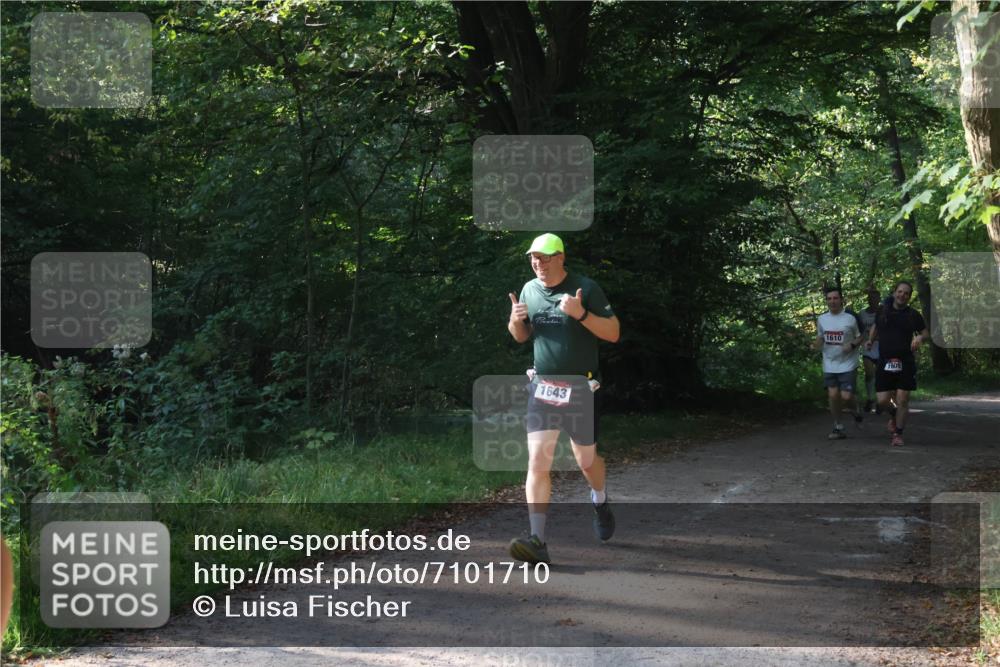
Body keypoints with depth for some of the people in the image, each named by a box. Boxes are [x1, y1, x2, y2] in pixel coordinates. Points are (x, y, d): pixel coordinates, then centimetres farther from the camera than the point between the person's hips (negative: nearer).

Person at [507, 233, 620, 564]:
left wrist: (581, 314, -25)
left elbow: (613, 333, -10)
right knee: (537, 462, -10)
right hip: (542, 387, 3)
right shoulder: (530, 289, 8)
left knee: (586, 459, 12)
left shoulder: (586, 288, -7)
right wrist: (515, 320, -4)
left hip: (579, 388, -3)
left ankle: (600, 502, 47)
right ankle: (537, 541, -15)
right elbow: (522, 336, 20)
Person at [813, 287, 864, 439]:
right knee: (833, 395, -3)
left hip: (847, 365, -3)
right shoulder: (822, 319, 6)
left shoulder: (850, 319, -4)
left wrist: (852, 345, -15)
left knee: (846, 396, -10)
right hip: (829, 365, 3)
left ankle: (856, 410, 25)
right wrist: (816, 344, -8)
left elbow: (859, 338, 6)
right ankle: (838, 427, 12)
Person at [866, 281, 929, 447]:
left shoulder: (913, 315, 3)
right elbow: (875, 327, 24)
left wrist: (920, 338, -9)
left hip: (905, 364, -1)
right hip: (884, 363, 1)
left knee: (902, 400, -4)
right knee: (883, 400, -3)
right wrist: (871, 341, 7)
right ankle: (893, 415, 32)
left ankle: (898, 434, 10)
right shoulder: (882, 310, 7)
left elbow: (926, 332, 13)